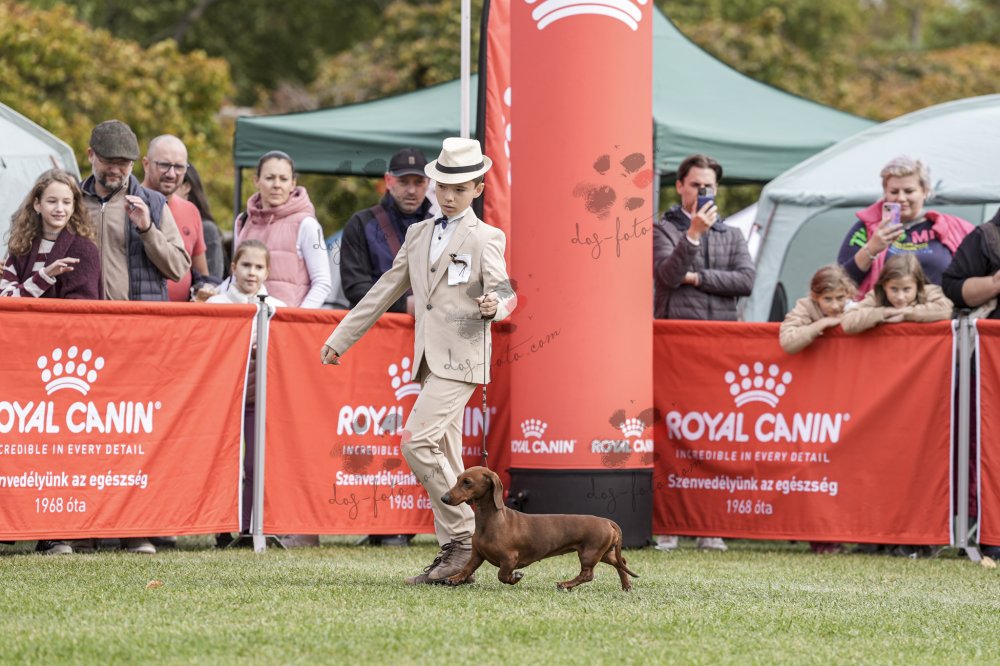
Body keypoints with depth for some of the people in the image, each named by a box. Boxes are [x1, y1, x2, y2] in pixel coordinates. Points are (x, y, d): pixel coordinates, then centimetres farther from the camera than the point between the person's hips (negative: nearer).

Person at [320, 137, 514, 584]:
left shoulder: (485, 238, -2)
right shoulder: (419, 234, 17)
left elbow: (503, 291, -11)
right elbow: (386, 290, 21)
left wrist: (495, 305, -36)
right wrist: (340, 339, 20)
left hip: (460, 358, -7)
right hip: (429, 358, 7)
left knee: (418, 443, -18)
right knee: (443, 460, 6)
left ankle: (464, 540, -11)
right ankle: (454, 553, 8)